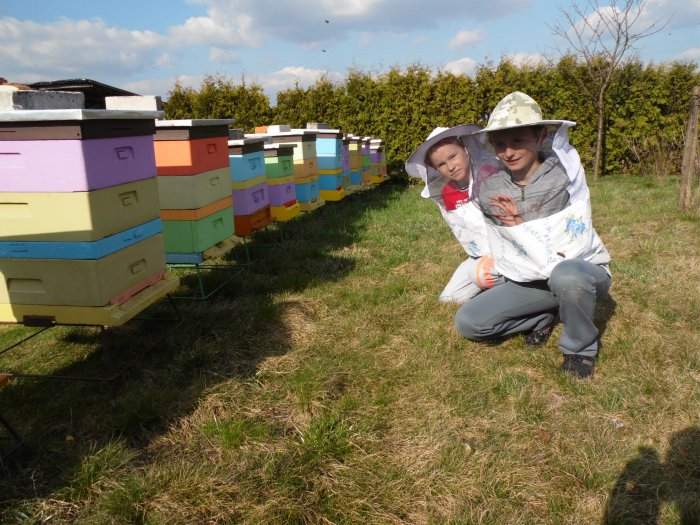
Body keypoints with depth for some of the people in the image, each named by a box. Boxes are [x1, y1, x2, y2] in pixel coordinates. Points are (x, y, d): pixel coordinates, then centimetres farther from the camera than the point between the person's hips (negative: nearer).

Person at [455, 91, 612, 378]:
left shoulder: (565, 176, -19)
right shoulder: (488, 191, -9)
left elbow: (576, 246, -22)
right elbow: (503, 256, 1)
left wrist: (521, 225, -24)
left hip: (583, 270, -3)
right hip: (532, 280, 4)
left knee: (566, 276, -40)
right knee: (468, 322, -12)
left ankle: (581, 345, -9)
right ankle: (544, 316, 11)